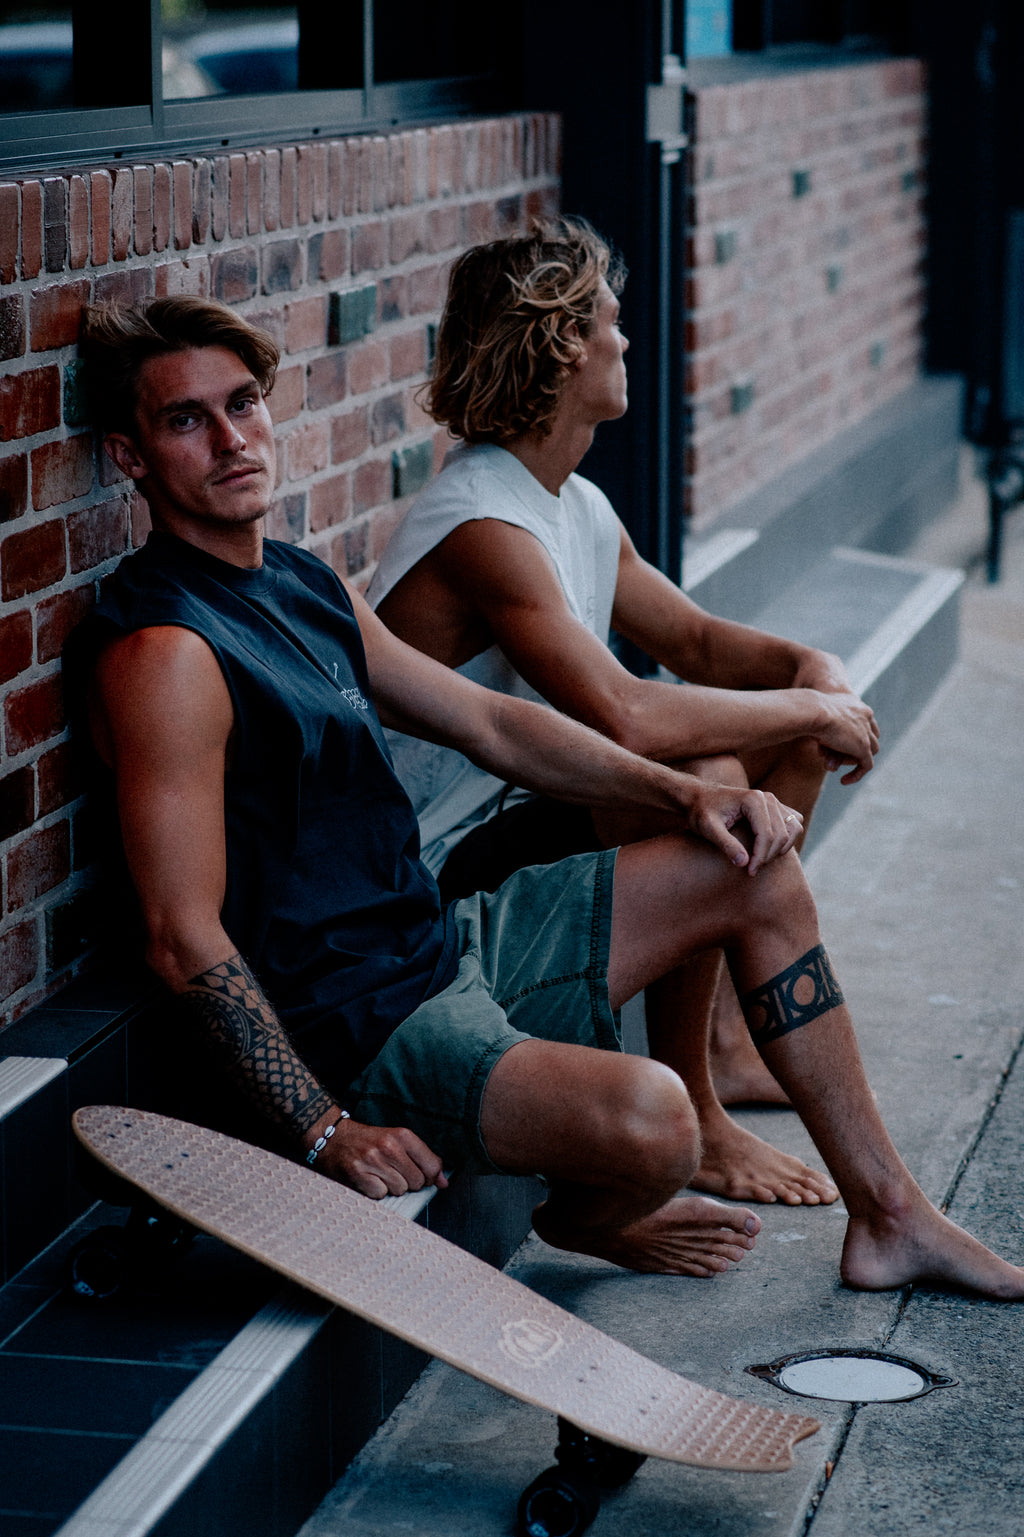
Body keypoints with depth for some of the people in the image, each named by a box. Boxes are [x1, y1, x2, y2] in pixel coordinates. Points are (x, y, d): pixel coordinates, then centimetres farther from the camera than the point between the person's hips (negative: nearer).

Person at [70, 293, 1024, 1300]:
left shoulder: (305, 588, 10)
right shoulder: (165, 653, -20)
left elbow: (488, 724, 19)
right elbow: (185, 939, -24)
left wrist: (683, 794, 8)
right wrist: (325, 1132, -27)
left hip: (441, 942, 10)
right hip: (352, 1029, -10)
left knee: (758, 873, 13)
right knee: (648, 1118, -32)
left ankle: (887, 1216, 19)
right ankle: (582, 1218, 7)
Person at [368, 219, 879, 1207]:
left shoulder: (578, 508, 7)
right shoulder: (482, 527, -25)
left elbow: (694, 641, 18)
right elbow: (623, 717, -36)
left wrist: (813, 672, -3)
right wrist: (812, 710, -24)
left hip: (522, 805, 10)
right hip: (441, 875, -10)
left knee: (793, 728, 12)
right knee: (706, 781, -30)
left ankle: (723, 1039, 17)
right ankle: (686, 1117, -17)